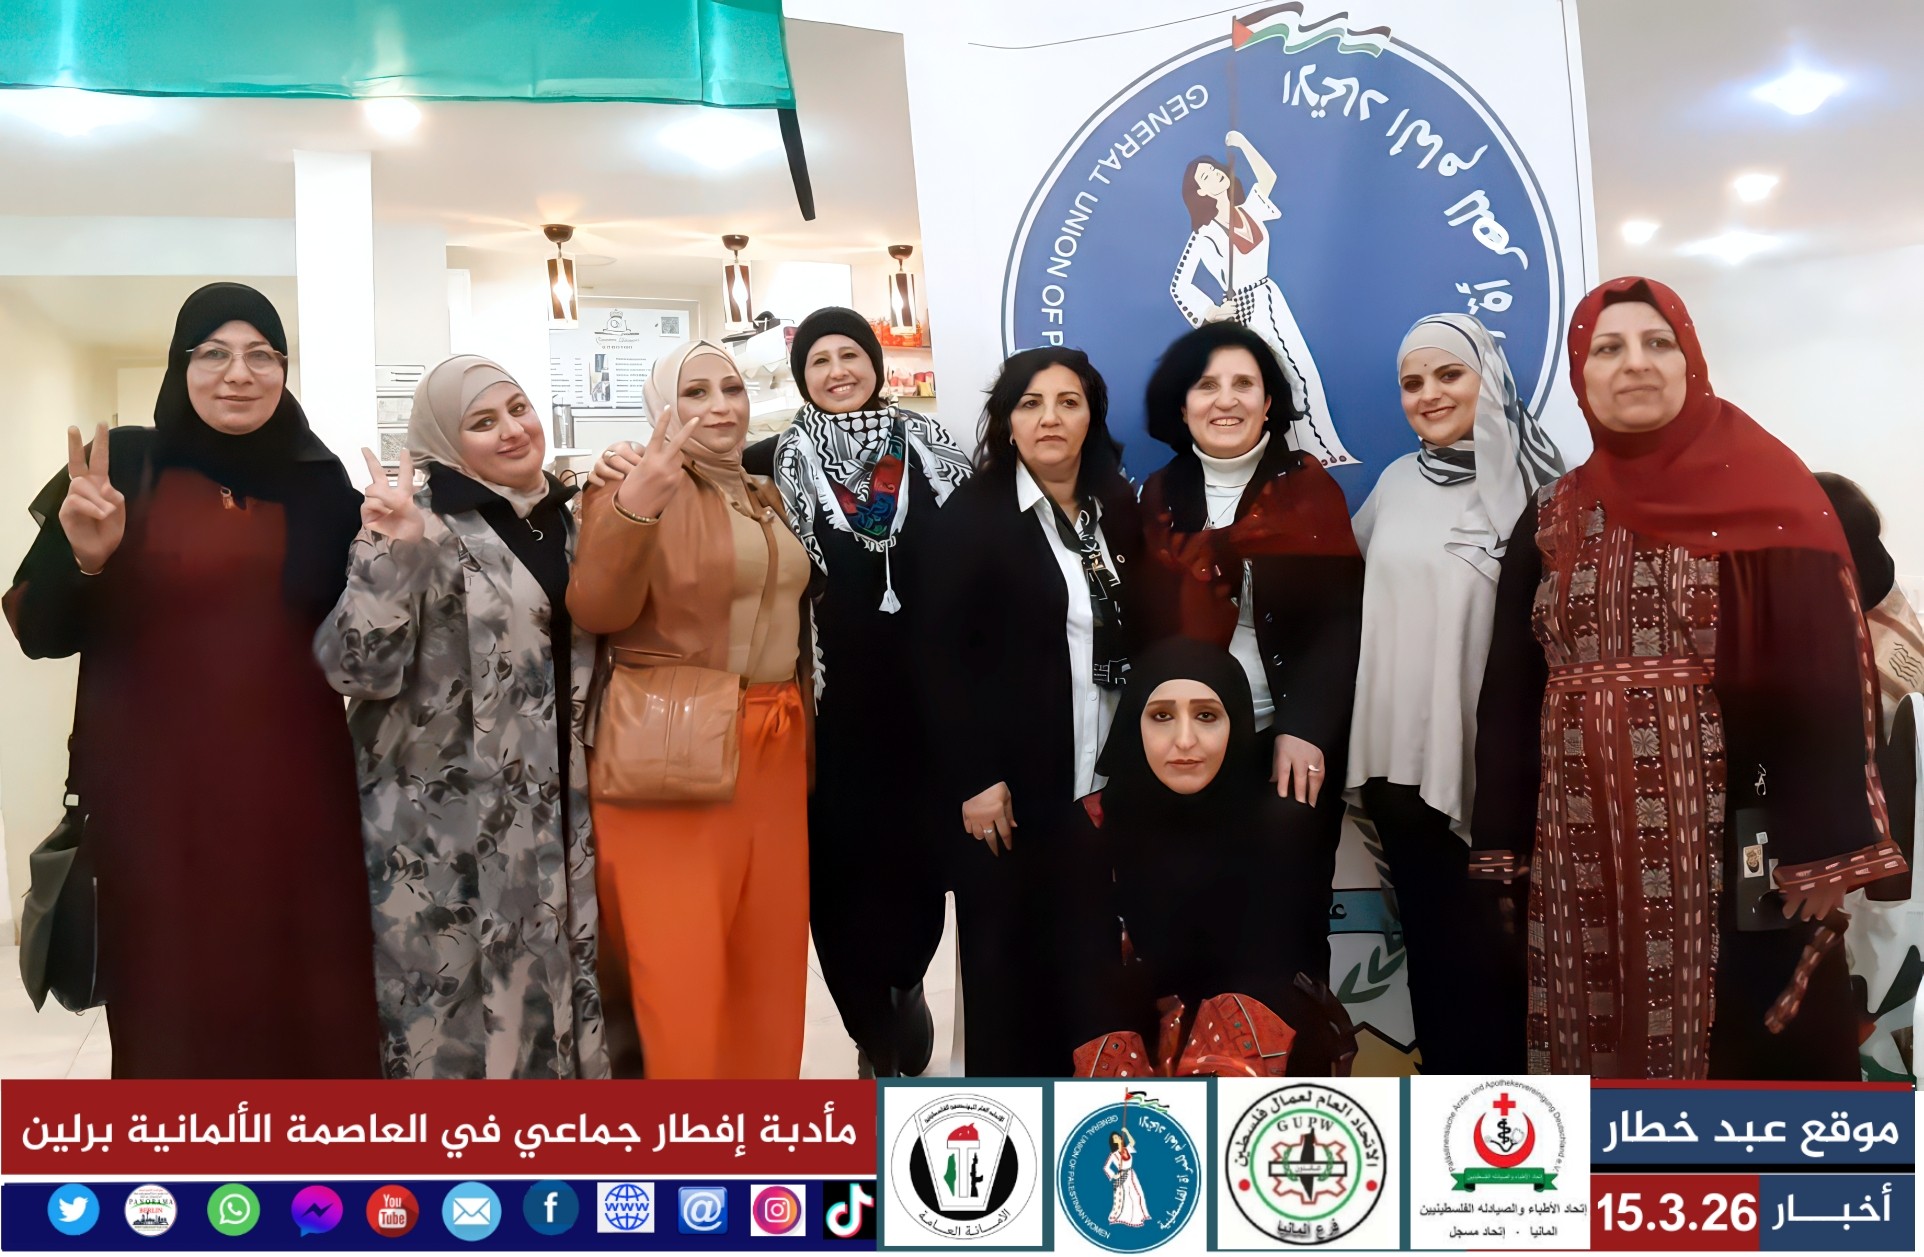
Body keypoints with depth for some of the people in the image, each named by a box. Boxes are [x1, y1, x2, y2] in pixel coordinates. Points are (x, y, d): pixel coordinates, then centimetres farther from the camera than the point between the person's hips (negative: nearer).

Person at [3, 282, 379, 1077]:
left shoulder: (320, 481, 6)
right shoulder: (124, 464, 0)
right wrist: (82, 558, -20)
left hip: (292, 787, 2)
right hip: (156, 787, -1)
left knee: (306, 1000, 4)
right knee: (172, 998, 5)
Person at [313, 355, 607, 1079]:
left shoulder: (571, 519, 9)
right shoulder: (421, 526, -9)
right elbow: (355, 667, -17)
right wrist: (392, 553, -29)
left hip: (555, 811, 6)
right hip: (446, 819, -5)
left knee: (551, 986, 14)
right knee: (453, 1000, 3)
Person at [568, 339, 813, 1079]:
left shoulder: (765, 497, 15)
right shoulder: (636, 486, -6)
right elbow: (596, 612, -21)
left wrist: (804, 734, 23)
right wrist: (632, 508, -36)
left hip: (772, 749, 7)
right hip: (674, 755, -7)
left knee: (769, 954, 11)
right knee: (680, 964, -3)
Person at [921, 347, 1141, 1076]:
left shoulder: (1116, 511, 10)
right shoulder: (974, 513, -6)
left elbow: (1135, 637, 11)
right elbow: (942, 654, -11)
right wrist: (974, 778, -15)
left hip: (1103, 779, 5)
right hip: (1008, 781, -4)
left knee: (1086, 950, 9)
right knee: (1004, 953, 7)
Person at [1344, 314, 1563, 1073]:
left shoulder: (1529, 487, -9)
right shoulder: (1396, 483, 9)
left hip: (1485, 753, -5)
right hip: (1399, 749, 5)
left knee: (1485, 944, 5)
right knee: (1428, 935, 15)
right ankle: (1446, 1073, 31)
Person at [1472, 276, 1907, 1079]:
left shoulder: (1766, 496, -1)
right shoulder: (1550, 521, 10)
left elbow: (1821, 675, -7)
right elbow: (1509, 692, 9)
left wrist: (1823, 846, -14)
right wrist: (1502, 846, 6)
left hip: (1735, 838, -3)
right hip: (1584, 847, 4)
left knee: (1749, 1044, 3)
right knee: (1607, 1038, 10)